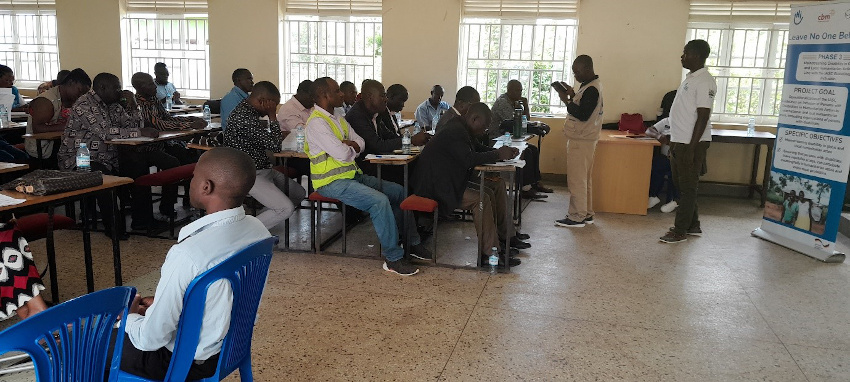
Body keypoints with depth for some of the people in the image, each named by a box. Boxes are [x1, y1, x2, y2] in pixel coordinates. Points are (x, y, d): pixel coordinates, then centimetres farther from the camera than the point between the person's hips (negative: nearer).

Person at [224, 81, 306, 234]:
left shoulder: (248, 109, 8)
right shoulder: (245, 117, -24)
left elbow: (266, 140, 20)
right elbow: (275, 146, -22)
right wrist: (272, 116, -15)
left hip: (263, 169, 11)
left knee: (299, 193, 13)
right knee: (286, 208, -20)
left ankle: (262, 221, 14)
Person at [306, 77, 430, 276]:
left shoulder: (337, 119, 16)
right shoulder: (317, 122, -15)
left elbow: (360, 143, 13)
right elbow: (342, 154, -22)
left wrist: (351, 146, -10)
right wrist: (352, 149, 1)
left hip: (352, 175, 10)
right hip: (332, 182, -10)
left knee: (399, 191, 6)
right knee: (380, 201, -28)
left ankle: (412, 242, 17)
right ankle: (393, 259, -18)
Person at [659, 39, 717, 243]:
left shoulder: (704, 81, -15)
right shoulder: (690, 78, 14)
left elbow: (703, 116, -19)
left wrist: (691, 147, -22)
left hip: (692, 143, -10)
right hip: (680, 142, 10)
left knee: (688, 187, -1)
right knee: (682, 185, 16)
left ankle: (680, 231, 7)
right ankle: (693, 225, 27)